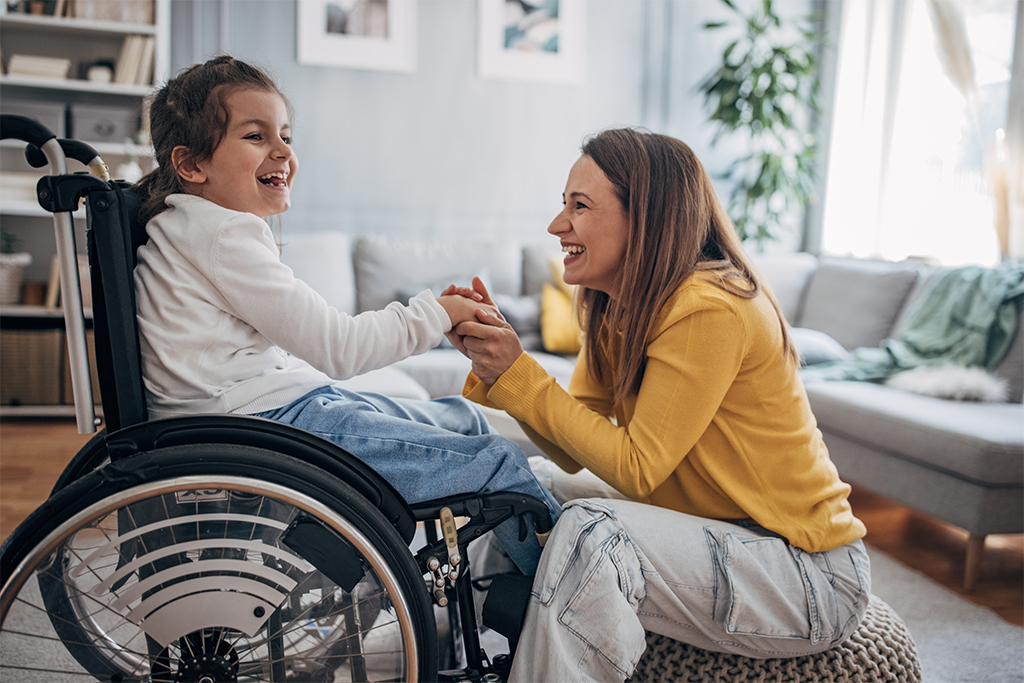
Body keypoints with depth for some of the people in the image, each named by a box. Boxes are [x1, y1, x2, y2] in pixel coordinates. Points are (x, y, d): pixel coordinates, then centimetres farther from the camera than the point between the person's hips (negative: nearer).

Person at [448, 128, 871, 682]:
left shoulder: (709, 310, -24)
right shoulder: (617, 308, 2)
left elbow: (635, 468, -23)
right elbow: (574, 453, -3)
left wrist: (518, 374, -23)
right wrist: (495, 361, -14)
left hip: (811, 579, -8)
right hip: (715, 527, 9)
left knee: (590, 532, -30)